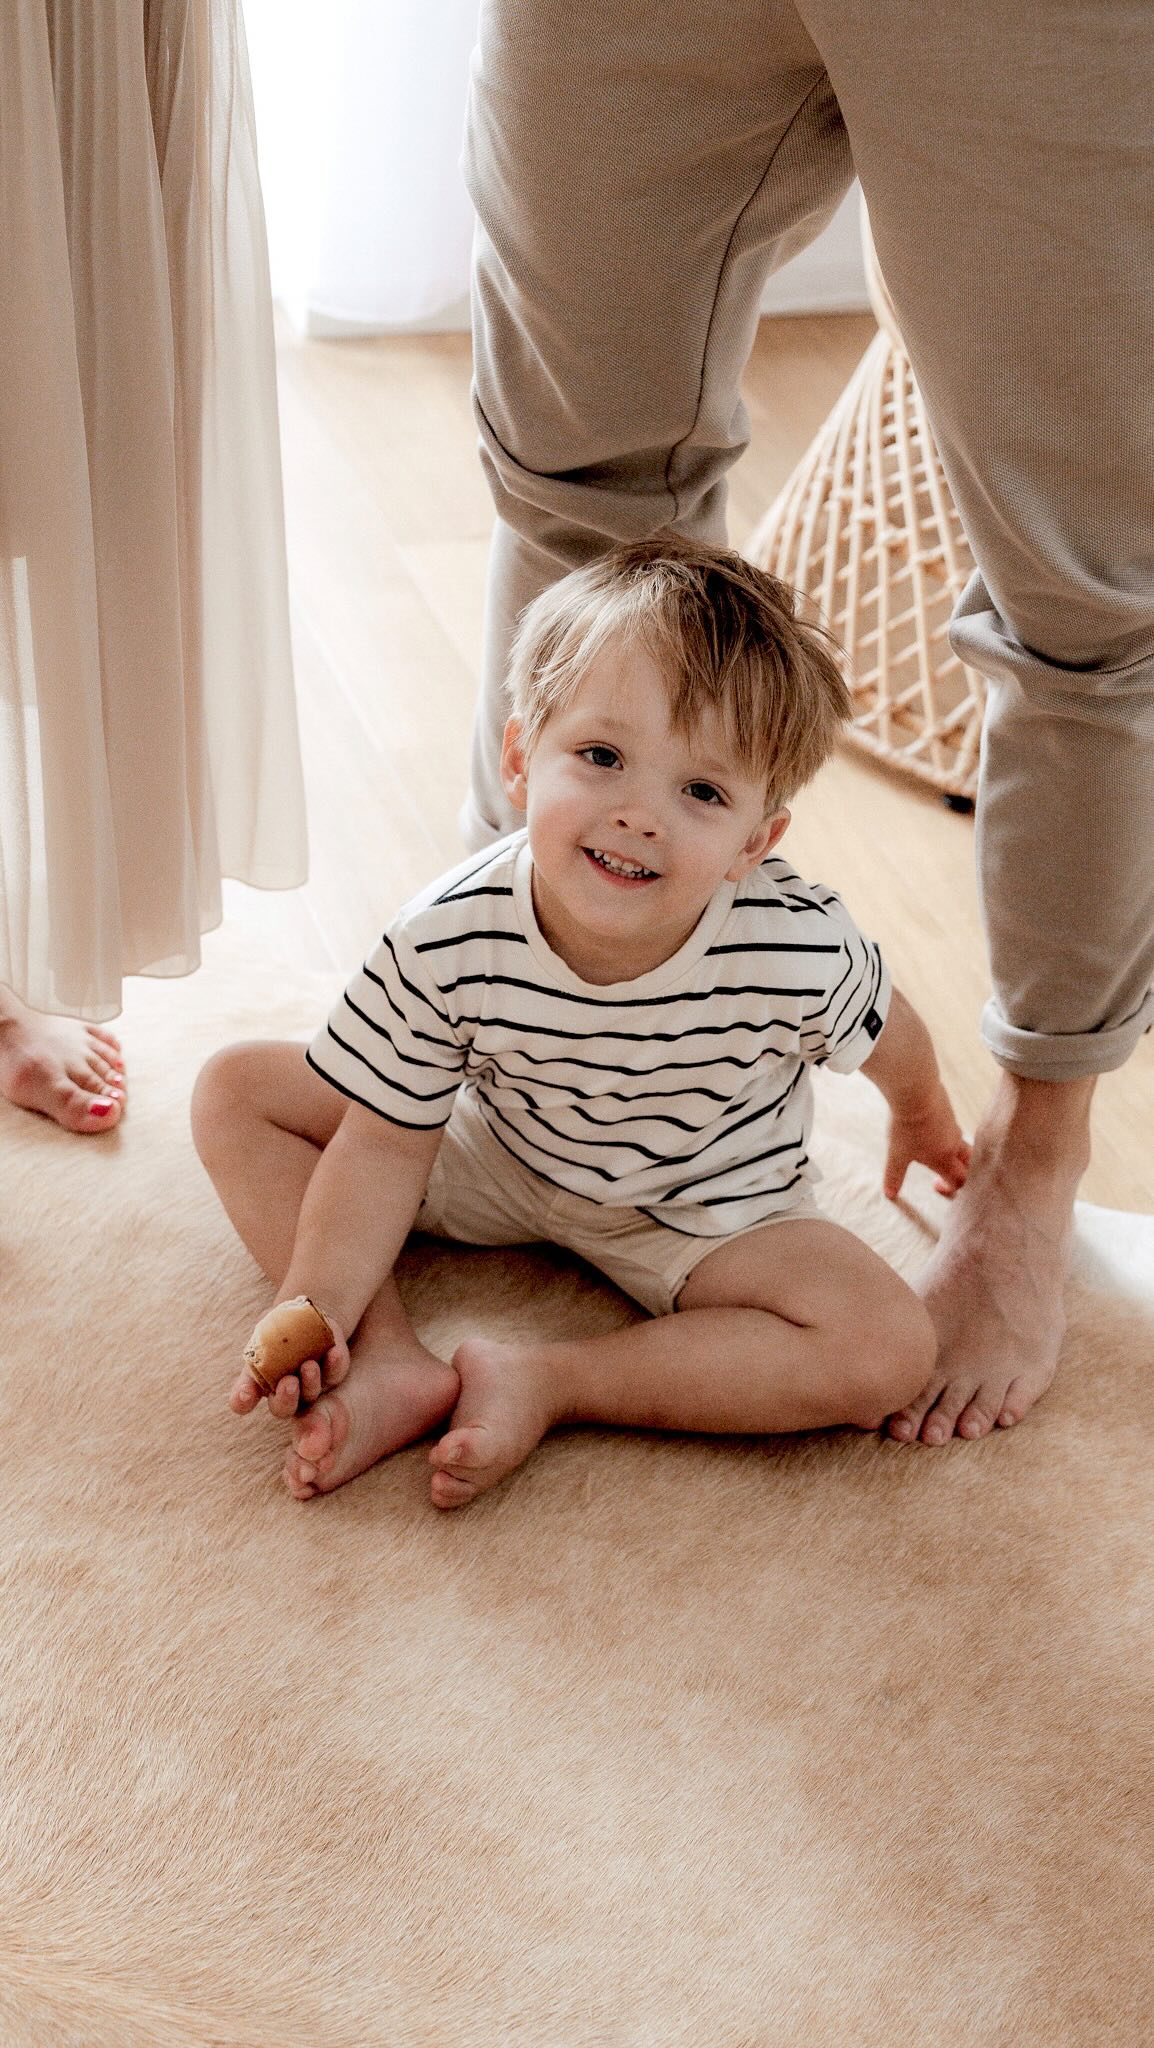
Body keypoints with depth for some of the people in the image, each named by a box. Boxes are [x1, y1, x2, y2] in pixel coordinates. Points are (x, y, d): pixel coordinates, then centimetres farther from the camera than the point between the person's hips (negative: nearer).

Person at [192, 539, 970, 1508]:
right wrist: (316, 1310, -30)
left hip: (708, 1209, -1)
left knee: (889, 1348, -26)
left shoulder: (799, 952, -34)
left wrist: (922, 1115, 12)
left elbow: (887, 1031, -10)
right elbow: (389, 1142, -20)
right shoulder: (447, 942, -32)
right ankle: (394, 1361, -17)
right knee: (236, 1092, -9)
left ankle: (547, 1382, -20)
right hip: (497, 1157, 1)